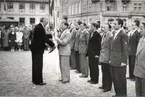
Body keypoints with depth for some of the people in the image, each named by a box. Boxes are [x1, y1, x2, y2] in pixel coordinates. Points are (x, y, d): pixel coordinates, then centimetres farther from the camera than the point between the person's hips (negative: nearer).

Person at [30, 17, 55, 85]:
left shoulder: (37, 27, 11)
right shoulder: (41, 28, -19)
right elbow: (45, 39, -21)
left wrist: (45, 44, 13)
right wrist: (52, 44, -12)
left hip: (34, 48, 10)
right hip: (38, 49, -10)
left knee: (35, 64, 16)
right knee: (38, 65, -3)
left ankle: (35, 80, 25)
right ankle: (38, 81, 5)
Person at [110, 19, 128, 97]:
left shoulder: (123, 34, -12)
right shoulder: (114, 33, 13)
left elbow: (125, 49, -13)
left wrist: (123, 61, -14)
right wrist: (111, 58, 14)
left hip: (120, 62, -8)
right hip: (113, 61, 8)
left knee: (120, 79, 2)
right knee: (114, 78, 14)